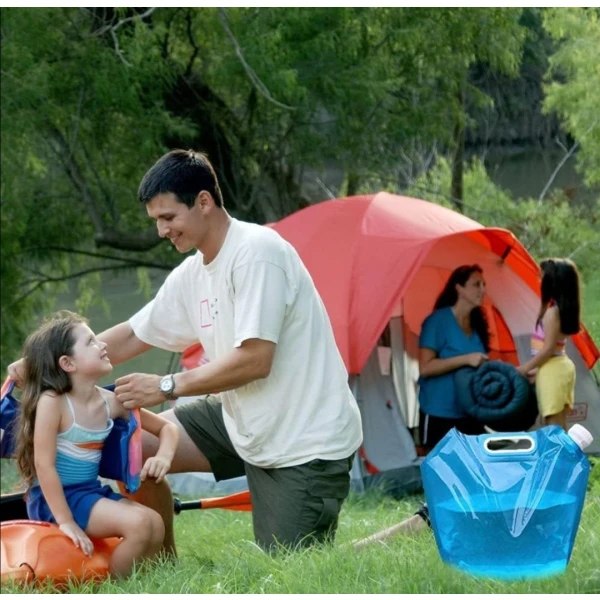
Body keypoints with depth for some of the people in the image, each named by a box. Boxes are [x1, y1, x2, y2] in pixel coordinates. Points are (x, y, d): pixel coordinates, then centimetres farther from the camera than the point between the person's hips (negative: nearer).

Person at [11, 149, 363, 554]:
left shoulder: (256, 252, -20)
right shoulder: (191, 275, 7)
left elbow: (254, 361, -25)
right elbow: (132, 337, 16)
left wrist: (167, 387, -17)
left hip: (306, 441, -9)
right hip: (244, 423, 9)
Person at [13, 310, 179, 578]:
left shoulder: (110, 402, 3)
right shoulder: (52, 402, -17)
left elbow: (166, 428, 13)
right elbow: (44, 464, -19)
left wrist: (163, 457, -10)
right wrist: (66, 521, -23)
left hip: (91, 492, 7)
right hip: (54, 498, -7)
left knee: (155, 524, -7)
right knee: (138, 523, -21)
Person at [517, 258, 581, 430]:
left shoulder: (552, 311, -16)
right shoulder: (562, 308, 11)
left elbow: (548, 348, -17)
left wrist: (525, 368, -9)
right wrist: (535, 369, 18)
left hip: (552, 370, -10)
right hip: (560, 366, 10)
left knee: (553, 426, -10)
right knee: (559, 426, 11)